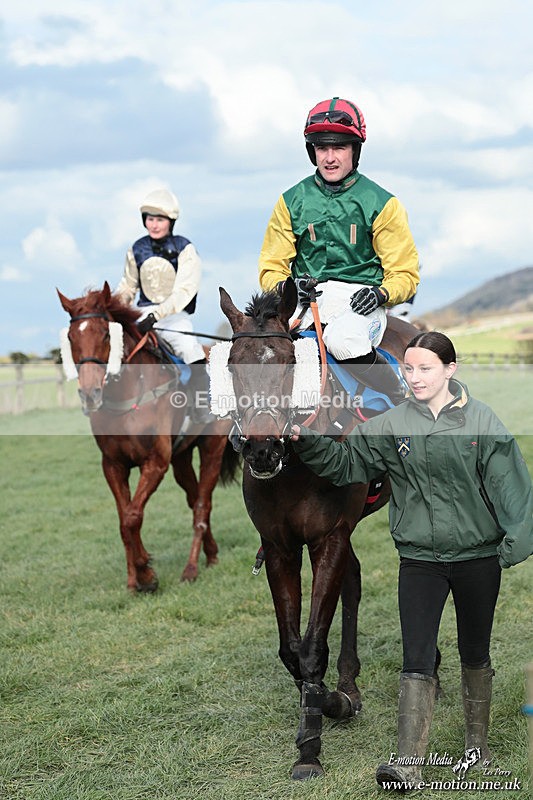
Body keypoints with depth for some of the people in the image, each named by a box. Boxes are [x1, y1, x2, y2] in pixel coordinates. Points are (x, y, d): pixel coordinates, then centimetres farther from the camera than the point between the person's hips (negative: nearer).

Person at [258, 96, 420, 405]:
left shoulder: (381, 203, 5)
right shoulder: (292, 202, 13)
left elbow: (406, 273, 5)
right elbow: (271, 266, 14)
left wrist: (381, 293, -17)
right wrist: (283, 286, -10)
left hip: (360, 300, -2)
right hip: (306, 298, 3)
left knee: (342, 341, -37)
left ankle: (400, 402, -13)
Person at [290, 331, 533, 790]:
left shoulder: (483, 421, -6)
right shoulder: (391, 426, -1)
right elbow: (345, 463, 4)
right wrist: (308, 442, -11)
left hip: (479, 558, 0)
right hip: (419, 559, 1)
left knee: (475, 653, 16)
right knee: (418, 660, -6)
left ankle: (478, 743, 34)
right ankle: (409, 763, -8)